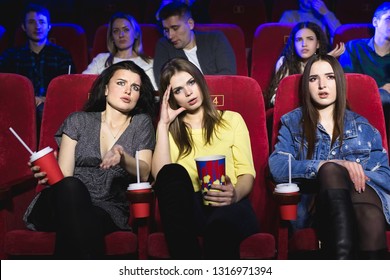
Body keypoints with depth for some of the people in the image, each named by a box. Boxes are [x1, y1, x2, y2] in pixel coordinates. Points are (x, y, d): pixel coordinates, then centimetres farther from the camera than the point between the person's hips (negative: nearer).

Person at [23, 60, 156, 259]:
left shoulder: (141, 123, 18)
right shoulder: (78, 121, 17)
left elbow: (144, 174, 3)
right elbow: (65, 175, 6)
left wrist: (123, 158, -19)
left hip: (109, 211, -1)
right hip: (70, 204, 2)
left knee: (88, 220, -39)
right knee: (71, 186, -36)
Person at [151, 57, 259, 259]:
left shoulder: (232, 119, 22)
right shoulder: (170, 129, 23)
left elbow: (246, 172, 10)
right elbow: (161, 175, 3)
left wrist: (236, 194, -13)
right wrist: (163, 124, 7)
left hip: (227, 205, -1)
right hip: (187, 208, 2)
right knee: (172, 172, -35)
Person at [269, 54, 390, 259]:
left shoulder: (362, 126, 23)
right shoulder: (293, 122, 17)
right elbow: (277, 168, -2)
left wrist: (358, 174, -10)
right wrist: (327, 166, -17)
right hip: (314, 206, -1)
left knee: (370, 216, -37)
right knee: (330, 170, -36)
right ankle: (344, 256, -51)